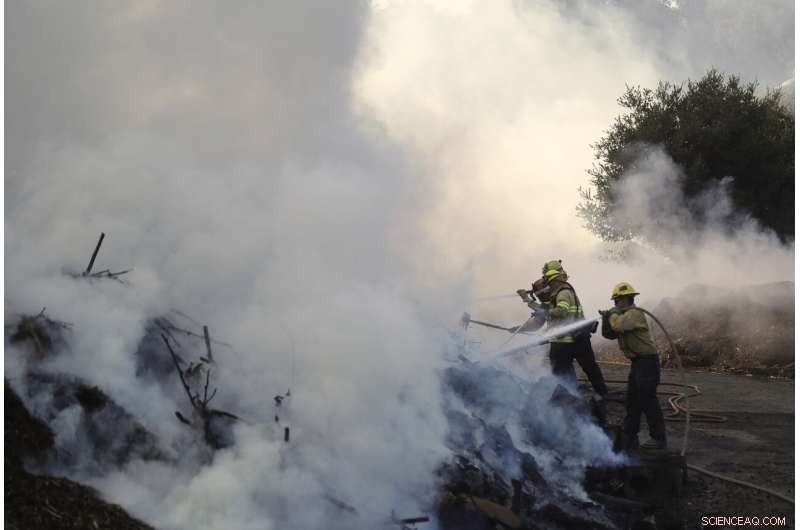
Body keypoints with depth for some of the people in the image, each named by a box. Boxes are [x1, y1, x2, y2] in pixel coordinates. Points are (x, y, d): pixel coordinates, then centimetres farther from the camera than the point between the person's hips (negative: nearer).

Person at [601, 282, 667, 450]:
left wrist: (613, 315, -13)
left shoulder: (634, 313, -14)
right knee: (632, 401, 13)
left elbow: (620, 326, -33)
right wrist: (606, 319, -4)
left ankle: (659, 439, -1)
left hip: (647, 361, -10)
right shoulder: (623, 315, 16)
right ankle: (629, 437, 20)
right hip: (637, 362, 10)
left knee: (648, 400, -7)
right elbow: (609, 334, 13)